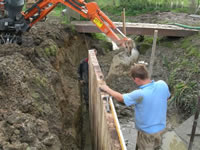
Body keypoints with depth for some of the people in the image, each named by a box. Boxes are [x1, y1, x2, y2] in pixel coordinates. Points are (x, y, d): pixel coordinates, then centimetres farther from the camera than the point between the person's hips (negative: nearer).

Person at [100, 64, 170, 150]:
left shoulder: (140, 94, -33)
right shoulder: (163, 85, -18)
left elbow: (120, 98, -17)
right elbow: (167, 97, 6)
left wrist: (107, 89, -1)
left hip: (147, 132, -5)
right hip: (161, 128, 6)